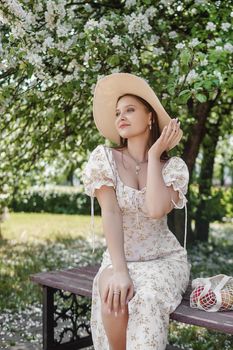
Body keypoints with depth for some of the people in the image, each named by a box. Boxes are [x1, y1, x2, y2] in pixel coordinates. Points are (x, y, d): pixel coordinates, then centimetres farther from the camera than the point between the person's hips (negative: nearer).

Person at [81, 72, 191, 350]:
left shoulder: (174, 166, -5)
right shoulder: (105, 157, -4)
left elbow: (156, 210, -24)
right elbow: (110, 212, -15)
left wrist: (154, 155, -14)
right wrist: (118, 270, -26)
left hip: (164, 260, 0)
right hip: (120, 258, 1)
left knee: (145, 300, -33)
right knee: (113, 296, -33)